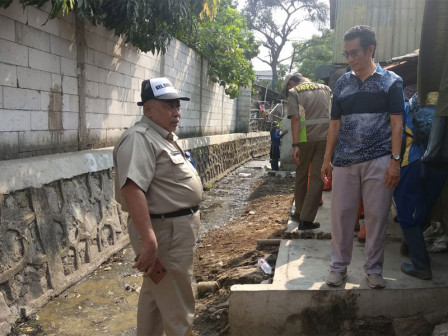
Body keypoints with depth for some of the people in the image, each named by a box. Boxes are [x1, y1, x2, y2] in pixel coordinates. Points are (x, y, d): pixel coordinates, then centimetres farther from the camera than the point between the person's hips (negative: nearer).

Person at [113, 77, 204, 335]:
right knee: (178, 307, 3)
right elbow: (132, 188, -32)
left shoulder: (167, 136, 13)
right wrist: (149, 241, -37)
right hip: (165, 232, -10)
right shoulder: (140, 139, -20)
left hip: (177, 227, 11)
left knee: (156, 294, 23)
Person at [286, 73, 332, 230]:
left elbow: (295, 118, -8)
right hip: (325, 137, 2)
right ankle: (306, 219, -3)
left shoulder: (293, 92, 5)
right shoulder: (325, 88, 17)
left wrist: (295, 145, -12)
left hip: (305, 139, -2)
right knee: (317, 178, 1)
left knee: (301, 175, 15)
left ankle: (299, 213, 27)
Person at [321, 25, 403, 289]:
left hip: (379, 161, -2)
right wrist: (327, 159, 8)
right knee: (341, 214, 4)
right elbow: (335, 125, 12)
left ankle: (374, 269, 19)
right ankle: (339, 266, 18)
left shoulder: (391, 82, 3)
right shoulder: (342, 84, 11)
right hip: (345, 161, 3)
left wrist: (395, 160, -9)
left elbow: (396, 124, -1)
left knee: (377, 216, 3)